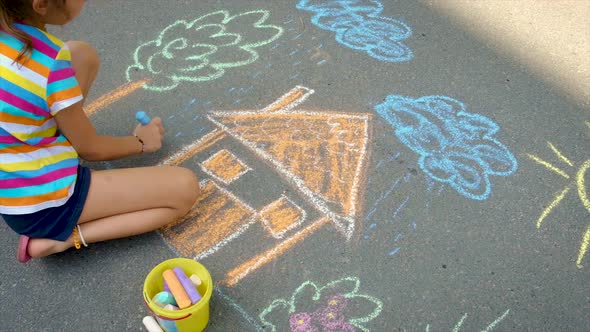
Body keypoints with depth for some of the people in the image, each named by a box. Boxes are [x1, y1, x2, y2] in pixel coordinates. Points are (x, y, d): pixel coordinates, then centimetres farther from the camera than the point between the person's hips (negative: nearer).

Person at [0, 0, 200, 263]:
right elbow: (90, 149, -12)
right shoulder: (50, 62, -27)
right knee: (185, 189, -8)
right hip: (45, 203, -8)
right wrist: (141, 142, 6)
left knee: (82, 55, 12)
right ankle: (62, 239, -6)